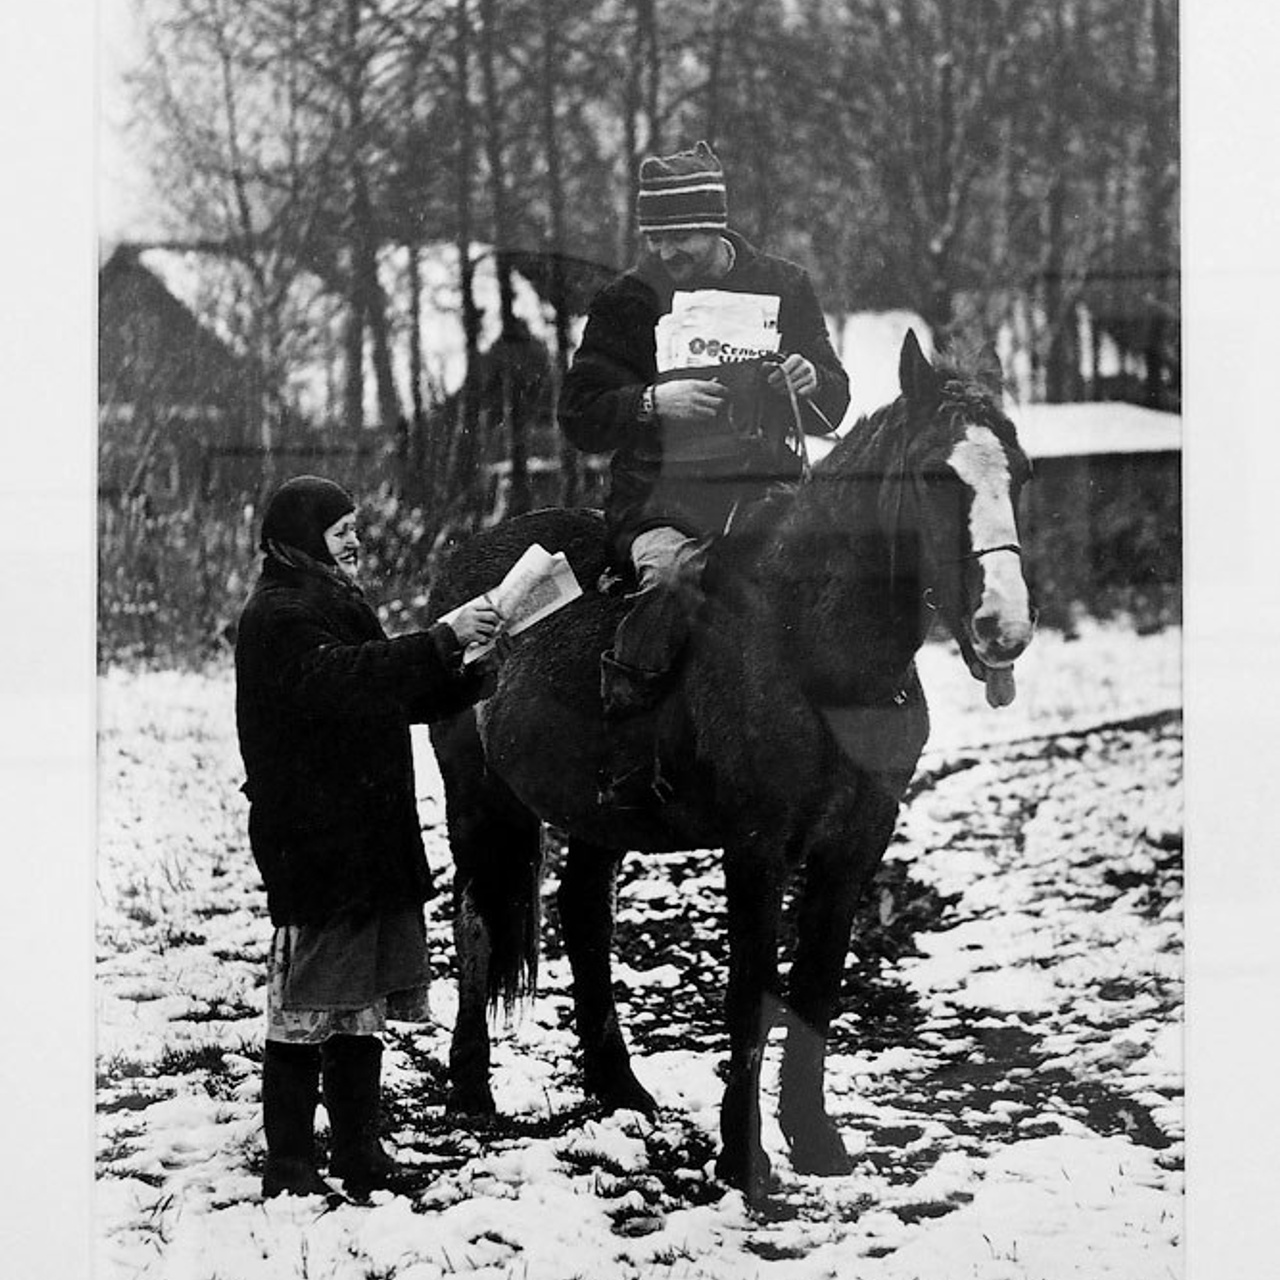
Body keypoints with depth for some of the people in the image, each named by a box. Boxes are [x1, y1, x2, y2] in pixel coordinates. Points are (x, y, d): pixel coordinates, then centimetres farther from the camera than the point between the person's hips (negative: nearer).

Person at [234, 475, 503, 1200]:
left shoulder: (337, 608, 20)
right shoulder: (281, 616, -11)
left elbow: (404, 698, 24)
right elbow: (342, 678, -29)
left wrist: (484, 672, 9)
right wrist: (445, 641, -32)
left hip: (369, 841, 9)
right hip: (314, 847, -9)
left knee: (363, 1006, 12)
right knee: (305, 1007, -5)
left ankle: (361, 1153, 19)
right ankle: (290, 1163, -1)